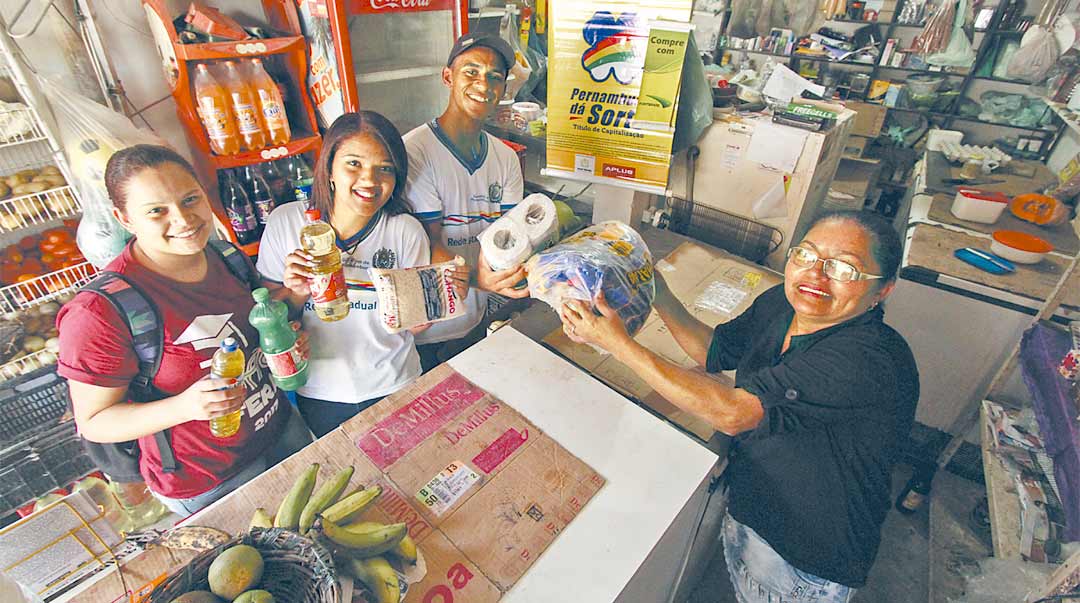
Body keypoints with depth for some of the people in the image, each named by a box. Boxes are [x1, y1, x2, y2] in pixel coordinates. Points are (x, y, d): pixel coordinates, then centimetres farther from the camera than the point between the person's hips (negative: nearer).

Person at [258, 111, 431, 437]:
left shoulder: (407, 232, -15)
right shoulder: (285, 222, -12)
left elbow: (413, 325, -8)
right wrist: (296, 293, -24)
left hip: (393, 387, -1)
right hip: (319, 393, 1)